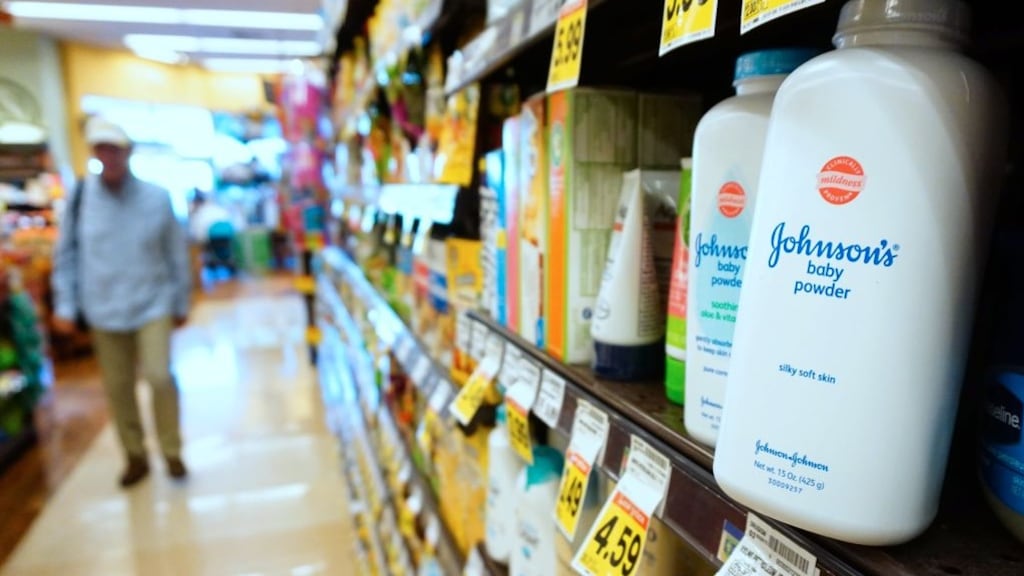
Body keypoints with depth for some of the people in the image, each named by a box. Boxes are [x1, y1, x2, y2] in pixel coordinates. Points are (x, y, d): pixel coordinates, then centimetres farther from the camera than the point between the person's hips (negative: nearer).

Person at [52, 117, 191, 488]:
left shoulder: (156, 197, -6)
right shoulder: (80, 197, -3)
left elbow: (177, 252, 1)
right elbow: (66, 254, 4)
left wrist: (181, 303, 5)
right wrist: (65, 305, 2)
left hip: (152, 304, -2)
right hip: (104, 310, 2)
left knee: (159, 376, -11)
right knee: (118, 387, 10)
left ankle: (171, 451, 12)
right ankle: (136, 457, 29)